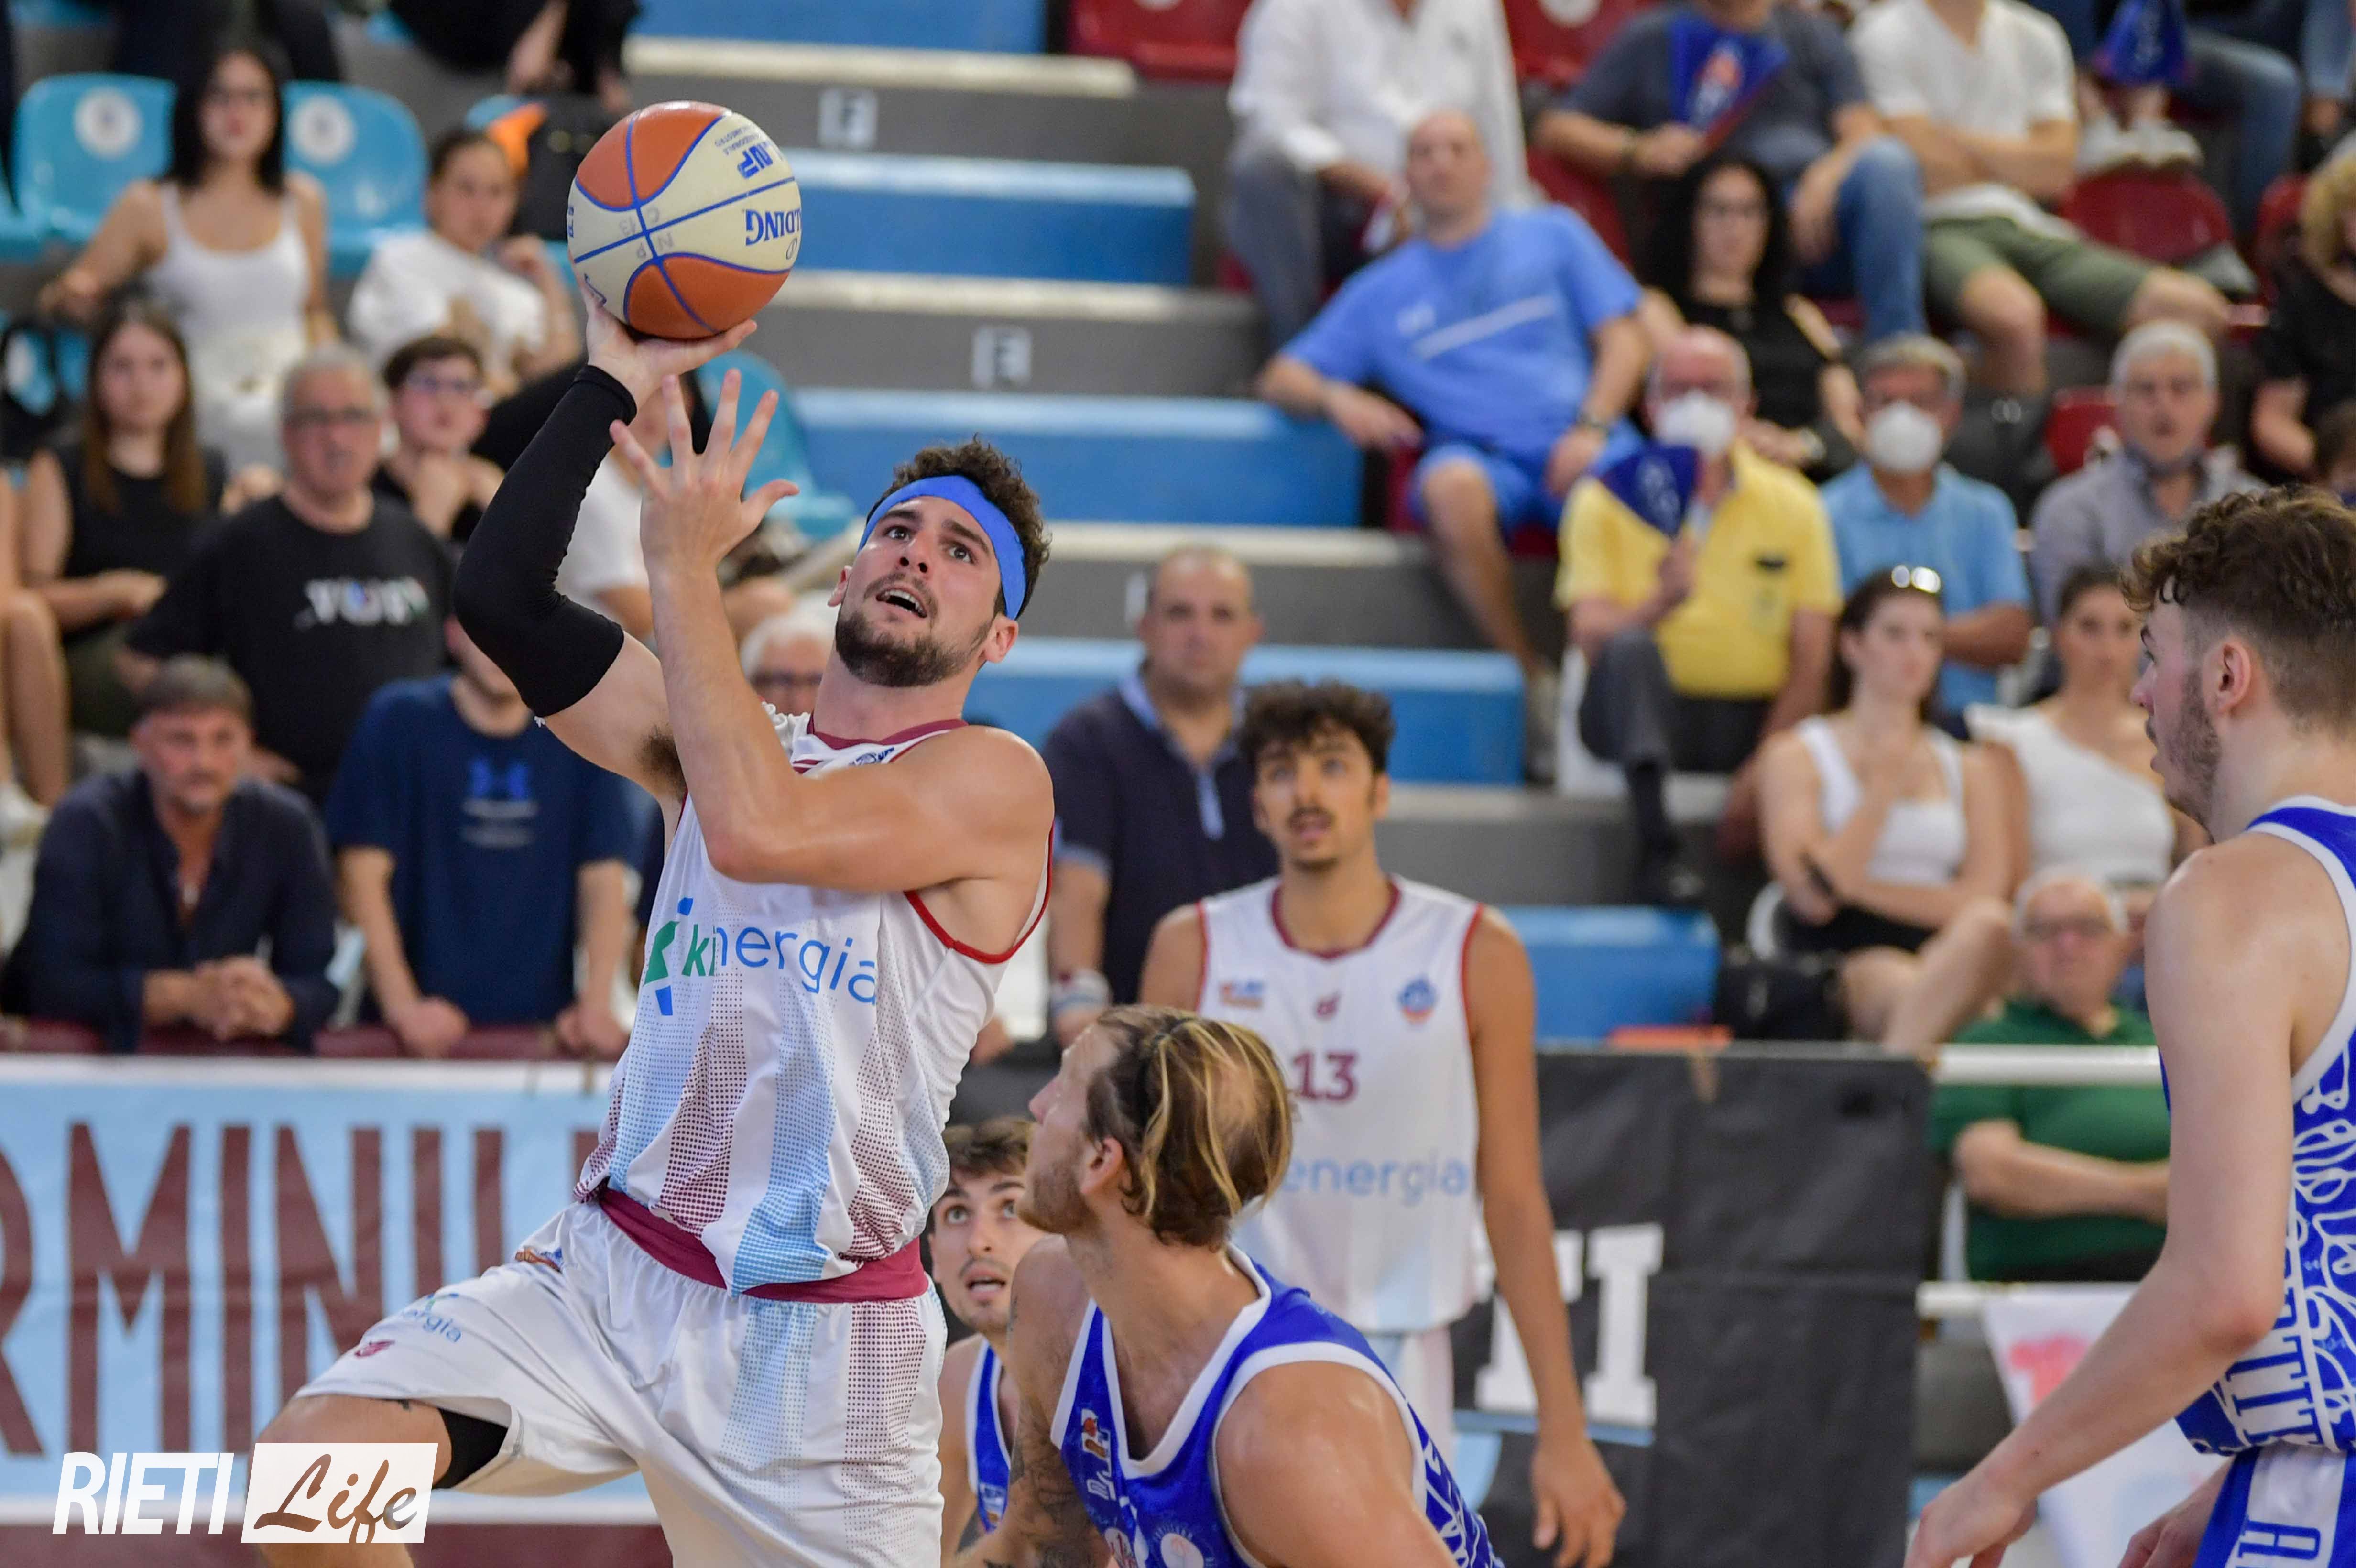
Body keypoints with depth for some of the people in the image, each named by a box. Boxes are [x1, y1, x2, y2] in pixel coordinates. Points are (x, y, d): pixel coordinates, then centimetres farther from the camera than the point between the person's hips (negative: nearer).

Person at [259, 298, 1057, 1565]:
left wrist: (684, 568, -15)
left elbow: (757, 828, -22)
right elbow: (501, 599, 4)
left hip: (821, 1338, -4)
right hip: (610, 1271, 4)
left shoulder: (995, 782, -5)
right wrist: (614, 384, -1)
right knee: (315, 1456, -19)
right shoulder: (725, 739, 13)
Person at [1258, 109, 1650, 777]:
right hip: (1480, 453, 1)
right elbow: (1282, 378, 19)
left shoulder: (1553, 235, 20)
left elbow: (1623, 340, 13)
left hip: (1579, 448, -1)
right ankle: (1531, 678, -23)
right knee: (1452, 486, -39)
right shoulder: (1383, 290, 21)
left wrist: (1591, 429, -6)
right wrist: (1336, 397, -5)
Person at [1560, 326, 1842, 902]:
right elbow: (1591, 639, -9)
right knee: (1630, 648, -35)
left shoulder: (1792, 504, 7)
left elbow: (1813, 659, 0)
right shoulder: (1606, 503, 3)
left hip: (1757, 716, 1)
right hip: (1645, 708, -1)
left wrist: (1763, 772, -15)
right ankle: (1656, 851, -37)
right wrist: (1662, 602, -31)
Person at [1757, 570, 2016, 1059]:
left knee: (1989, 926, -36)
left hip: (1947, 957, 4)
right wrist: (1883, 788, -1)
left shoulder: (1970, 770, 22)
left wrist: (1860, 886, -2)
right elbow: (1813, 896, -2)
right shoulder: (1796, 756, 12)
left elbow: (1984, 896, 6)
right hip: (1841, 962, -4)